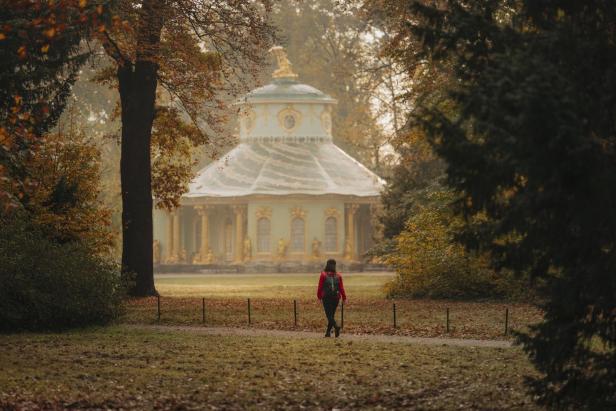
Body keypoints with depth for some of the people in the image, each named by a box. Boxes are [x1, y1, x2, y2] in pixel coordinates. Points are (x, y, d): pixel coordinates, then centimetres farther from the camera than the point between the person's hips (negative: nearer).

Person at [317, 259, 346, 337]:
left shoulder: (323, 275, -5)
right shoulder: (338, 275, 1)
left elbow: (320, 287, -4)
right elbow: (341, 288, -1)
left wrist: (319, 296, 9)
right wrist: (344, 298, 4)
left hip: (326, 298, -3)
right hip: (336, 298, 3)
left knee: (329, 315, -6)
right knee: (332, 315, 14)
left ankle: (336, 327, -31)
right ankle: (328, 332, 17)